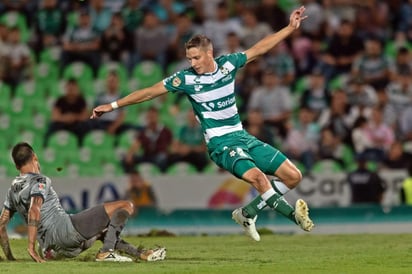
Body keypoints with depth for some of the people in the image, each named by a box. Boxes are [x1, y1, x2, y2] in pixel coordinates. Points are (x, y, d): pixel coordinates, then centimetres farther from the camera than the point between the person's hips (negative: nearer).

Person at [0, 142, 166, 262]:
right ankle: (105, 252, -17)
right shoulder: (39, 181, -7)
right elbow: (34, 210, -23)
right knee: (126, 206, -9)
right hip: (65, 230, -9)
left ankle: (142, 254, 36)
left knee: (104, 230, 36)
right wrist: (31, 247, -25)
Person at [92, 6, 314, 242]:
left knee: (293, 176, 0)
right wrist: (113, 105, -3)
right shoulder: (186, 78, -8)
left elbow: (259, 48, 13)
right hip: (221, 142, -6)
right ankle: (294, 215, -26)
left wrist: (290, 28, 13)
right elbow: (149, 92, -3)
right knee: (255, 175, -34)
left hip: (242, 136, 6)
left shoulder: (228, 63, 1)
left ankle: (248, 213, 8)